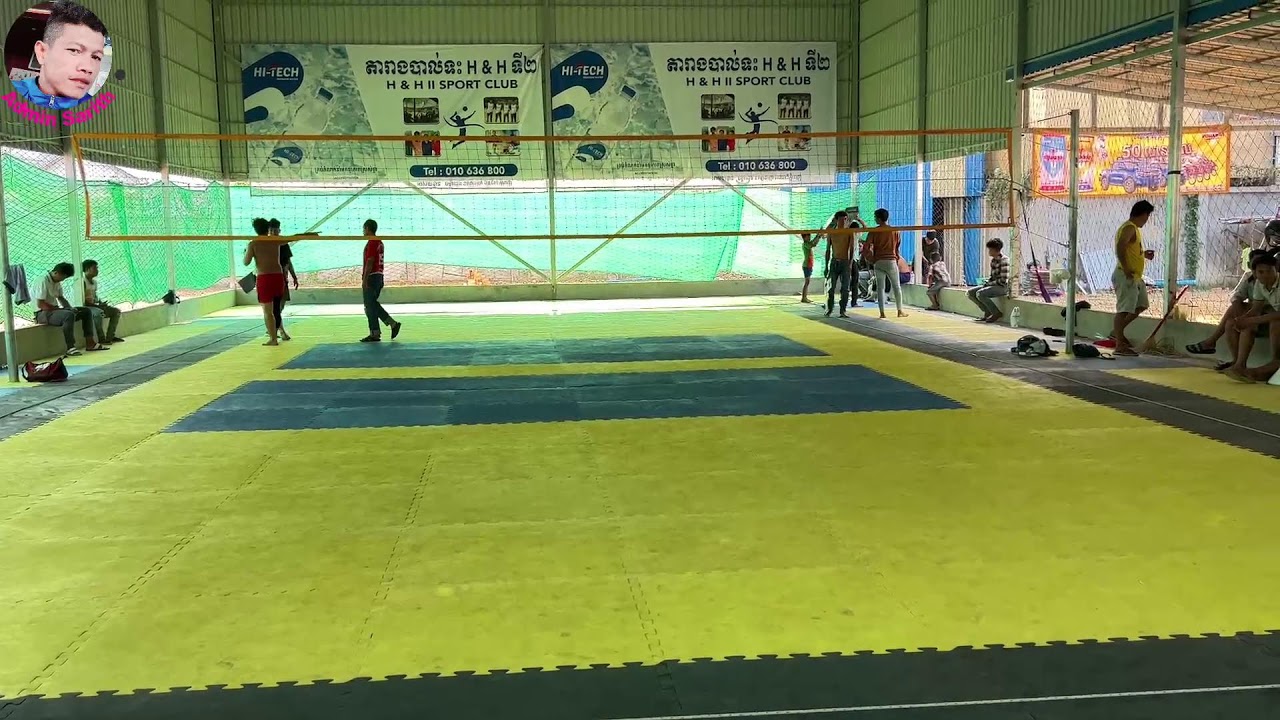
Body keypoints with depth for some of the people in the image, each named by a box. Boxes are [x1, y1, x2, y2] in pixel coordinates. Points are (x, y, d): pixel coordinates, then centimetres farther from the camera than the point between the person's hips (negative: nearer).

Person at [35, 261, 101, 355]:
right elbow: (40, 304, -23)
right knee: (69, 315, -37)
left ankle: (90, 343, -3)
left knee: (86, 312, 4)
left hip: (55, 310, 10)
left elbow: (61, 298, 19)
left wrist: (70, 308, 0)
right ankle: (70, 347, -33)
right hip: (43, 313, -10)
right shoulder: (43, 281, -18)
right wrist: (58, 308, -20)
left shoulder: (57, 282, 10)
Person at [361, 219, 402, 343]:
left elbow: (369, 262, -19)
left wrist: (364, 279, -19)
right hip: (379, 276, 9)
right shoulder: (379, 242, 16)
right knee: (374, 304, 15)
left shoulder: (371, 242, -13)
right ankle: (393, 324, 8)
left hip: (371, 277, -9)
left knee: (370, 306, -3)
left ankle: (375, 334, -1)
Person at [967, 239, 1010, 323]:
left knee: (980, 293, -29)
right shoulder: (993, 260, 11)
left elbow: (1003, 280, -20)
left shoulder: (1004, 260, -15)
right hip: (993, 285, 9)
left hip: (1002, 287, -9)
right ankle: (988, 312, 4)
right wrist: (986, 283, 2)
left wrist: (990, 284, -13)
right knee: (971, 293, 0)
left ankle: (997, 313, -14)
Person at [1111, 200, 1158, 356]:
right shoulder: (1129, 228, -14)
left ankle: (1118, 331, 24)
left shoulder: (1133, 228, 18)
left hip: (1135, 277, 11)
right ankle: (1120, 345, -10)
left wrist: (1144, 254, 19)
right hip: (1126, 276, -11)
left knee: (1141, 305, 18)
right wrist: (1126, 269, -28)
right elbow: (1120, 247, -30)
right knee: (1124, 309, -10)